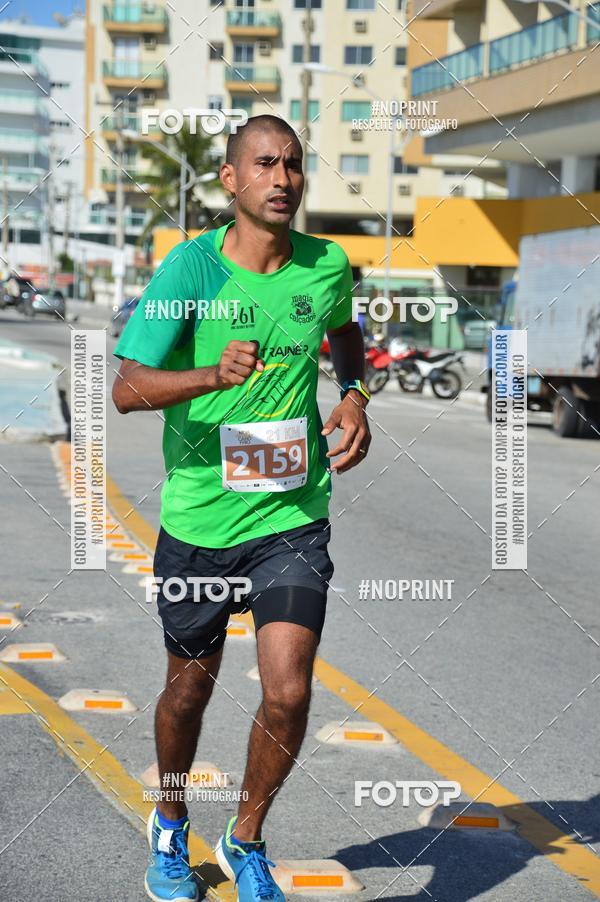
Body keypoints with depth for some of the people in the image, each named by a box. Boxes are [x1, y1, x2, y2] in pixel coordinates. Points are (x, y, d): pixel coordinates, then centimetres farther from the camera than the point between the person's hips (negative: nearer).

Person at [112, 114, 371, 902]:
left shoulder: (328, 267, -1)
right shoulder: (190, 268, -11)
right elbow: (127, 388, -18)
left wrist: (356, 398, 6)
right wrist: (213, 375, -36)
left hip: (293, 517, 2)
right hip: (198, 518, -1)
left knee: (288, 693, -11)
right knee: (190, 687, 14)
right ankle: (171, 829, 43)